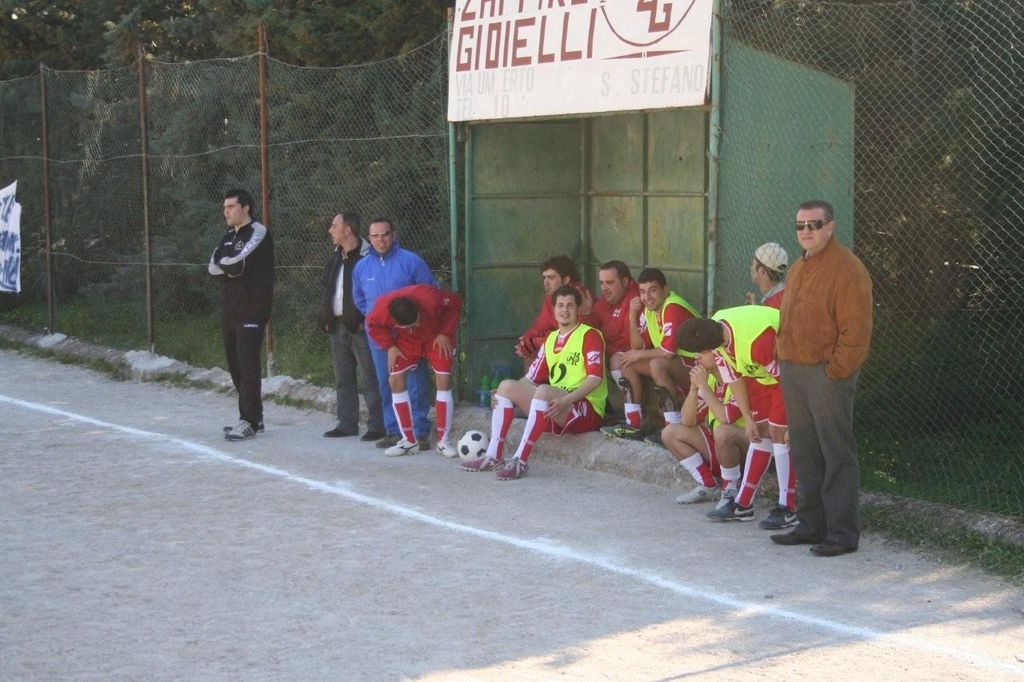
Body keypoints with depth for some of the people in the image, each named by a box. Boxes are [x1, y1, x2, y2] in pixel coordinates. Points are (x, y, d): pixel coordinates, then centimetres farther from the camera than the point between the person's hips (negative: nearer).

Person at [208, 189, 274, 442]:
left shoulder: (258, 233, -7)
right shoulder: (228, 237, 18)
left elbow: (238, 262, -19)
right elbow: (213, 268, 6)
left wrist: (223, 264, -1)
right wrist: (232, 269, -10)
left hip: (251, 309, -8)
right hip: (230, 310, 8)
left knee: (248, 364, -12)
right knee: (235, 364, 10)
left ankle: (249, 422, -12)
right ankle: (253, 416, 19)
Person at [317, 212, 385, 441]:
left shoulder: (368, 257, -11)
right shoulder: (336, 258, 16)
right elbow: (327, 290, 22)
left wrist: (365, 322, -16)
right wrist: (326, 319, 12)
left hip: (360, 327, -8)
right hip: (338, 326, 8)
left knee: (369, 379, -6)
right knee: (343, 379, 12)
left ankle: (377, 425, 0)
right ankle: (347, 423, 20)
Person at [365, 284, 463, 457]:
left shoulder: (430, 298, -40)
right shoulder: (382, 309, -33)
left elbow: (455, 303, -19)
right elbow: (374, 325, -7)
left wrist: (445, 333, -22)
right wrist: (389, 346, -17)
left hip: (436, 337, -3)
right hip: (406, 341, 3)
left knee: (443, 379, -17)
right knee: (395, 379, -9)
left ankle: (443, 441, -9)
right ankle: (408, 440, 1)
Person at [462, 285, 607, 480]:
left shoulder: (589, 335, -4)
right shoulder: (551, 339, 19)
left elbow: (596, 377, -16)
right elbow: (532, 377, 17)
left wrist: (566, 400, -28)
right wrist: (506, 396, 0)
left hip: (586, 410, -8)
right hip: (554, 411, 8)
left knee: (544, 391, -35)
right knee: (507, 386, -4)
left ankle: (520, 461, -36)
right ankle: (493, 456, -12)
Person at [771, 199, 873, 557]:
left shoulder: (847, 270, -12)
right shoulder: (798, 269, 17)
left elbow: (856, 330, -17)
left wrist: (836, 371, -18)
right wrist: (783, 358, 14)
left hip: (827, 375, -9)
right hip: (793, 371, 9)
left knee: (836, 454, -4)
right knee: (804, 453, 13)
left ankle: (842, 533, 0)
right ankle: (811, 524, 23)